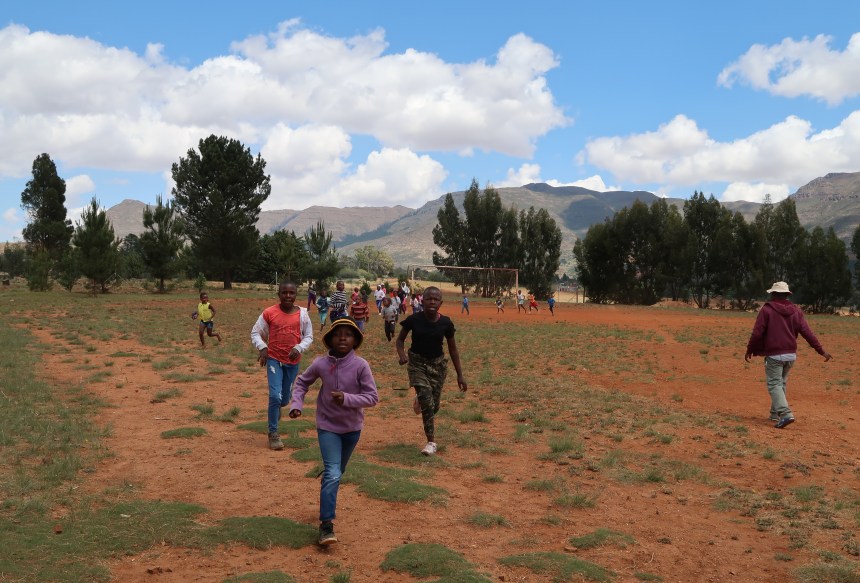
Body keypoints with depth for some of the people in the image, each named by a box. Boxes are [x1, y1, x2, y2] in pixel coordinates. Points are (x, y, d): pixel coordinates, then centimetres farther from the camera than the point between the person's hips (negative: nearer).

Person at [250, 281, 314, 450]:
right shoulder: (269, 312, -9)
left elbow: (309, 336, 3)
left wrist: (299, 348, -16)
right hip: (274, 359, -2)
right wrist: (262, 347, -18)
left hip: (293, 361, 2)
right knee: (275, 396, -16)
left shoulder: (302, 313, -5)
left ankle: (276, 407, 51)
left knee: (285, 399, 13)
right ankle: (273, 433, -1)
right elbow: (255, 332, -1)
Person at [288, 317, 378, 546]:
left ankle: (328, 499, 48)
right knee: (332, 474, -14)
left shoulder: (360, 365, -16)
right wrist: (296, 404, -8)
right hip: (328, 426, -1)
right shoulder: (321, 363, -12)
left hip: (352, 428, 1)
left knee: (338, 472, 21)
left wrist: (347, 398, -29)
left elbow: (372, 396, -16)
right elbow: (302, 382, 6)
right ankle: (326, 524, -12)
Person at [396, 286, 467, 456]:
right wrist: (402, 355, -21)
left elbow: (453, 349, 2)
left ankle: (419, 400, 45)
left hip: (438, 365, 2)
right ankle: (431, 442, 1)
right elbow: (400, 339, 0)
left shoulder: (445, 323, -9)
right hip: (417, 363, -2)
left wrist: (460, 375, 3)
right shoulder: (414, 320, -13)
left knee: (434, 406, 7)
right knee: (427, 402, -15)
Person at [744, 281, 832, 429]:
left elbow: (757, 333, -9)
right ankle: (775, 413, 24)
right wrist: (821, 351, 5)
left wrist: (750, 350, 2)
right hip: (791, 355, 6)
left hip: (774, 355, -5)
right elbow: (807, 332, 2)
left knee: (774, 385, -4)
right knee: (781, 383, 19)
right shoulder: (796, 311, 8)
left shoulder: (767, 309, -6)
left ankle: (785, 413, -21)